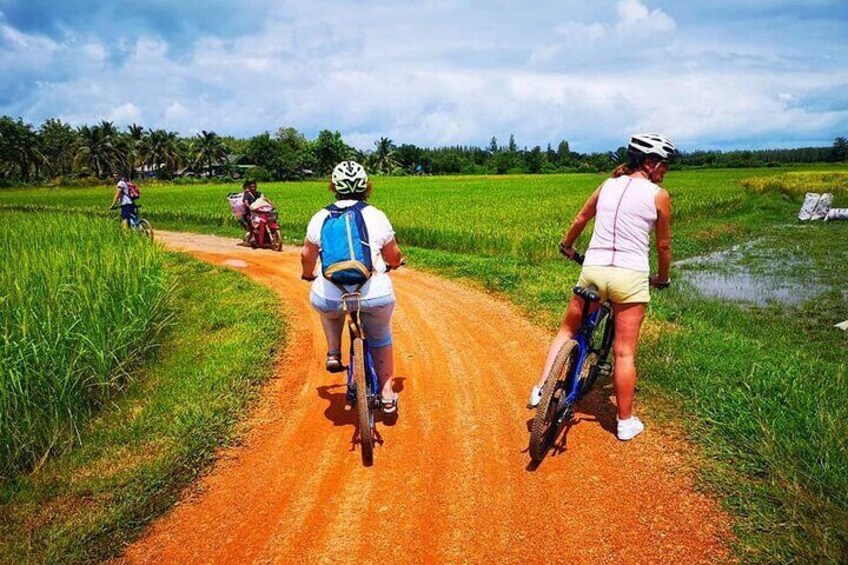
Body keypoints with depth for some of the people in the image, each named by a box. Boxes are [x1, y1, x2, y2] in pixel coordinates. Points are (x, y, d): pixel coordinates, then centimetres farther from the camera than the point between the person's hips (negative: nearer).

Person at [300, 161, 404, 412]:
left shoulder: (321, 218, 5)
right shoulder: (376, 216, 3)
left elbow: (307, 255, 16)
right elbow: (393, 255, 14)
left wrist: (308, 274, 38)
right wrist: (395, 263, 38)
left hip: (329, 299, 1)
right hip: (375, 296, 0)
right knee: (380, 337, 27)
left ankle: (333, 354, 23)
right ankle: (387, 394, 31)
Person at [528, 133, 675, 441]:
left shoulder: (608, 184, 11)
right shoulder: (659, 195, -1)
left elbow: (581, 218, 23)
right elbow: (663, 245, 7)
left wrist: (566, 246, 41)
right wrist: (662, 278, 24)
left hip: (592, 270, 3)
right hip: (630, 276, -3)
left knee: (567, 330, 22)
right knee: (624, 352, 5)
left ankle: (541, 389, 14)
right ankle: (626, 421, 18)